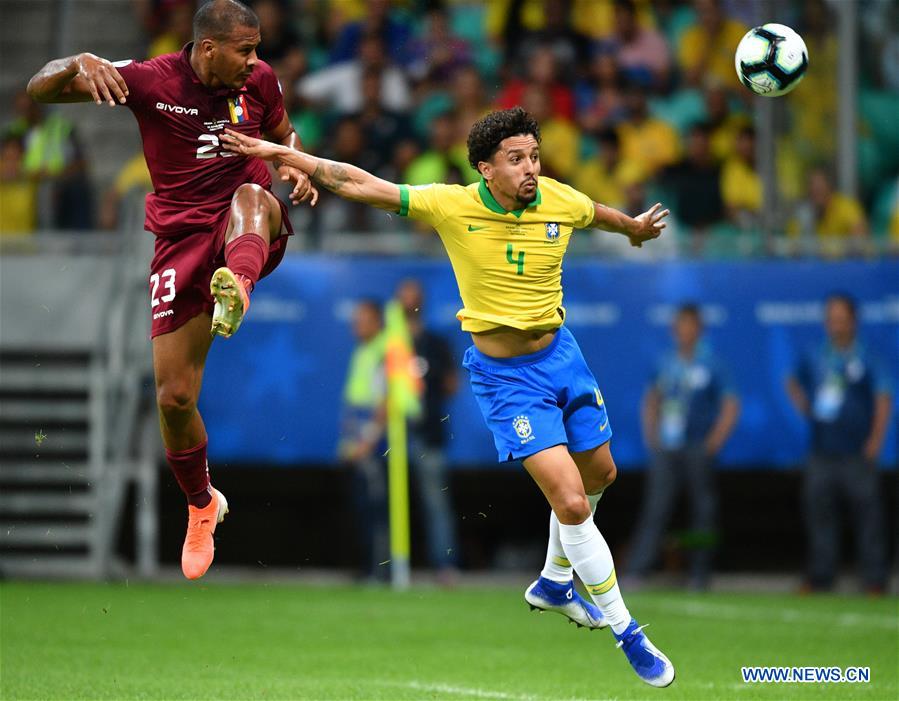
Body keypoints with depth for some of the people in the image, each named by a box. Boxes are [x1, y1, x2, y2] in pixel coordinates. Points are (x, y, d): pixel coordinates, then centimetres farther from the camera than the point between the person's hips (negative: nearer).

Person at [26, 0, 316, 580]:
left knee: (250, 196, -38)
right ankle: (202, 507, 24)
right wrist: (80, 65, -30)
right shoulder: (151, 81, -7)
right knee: (174, 396, -4)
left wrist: (297, 167, -1)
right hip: (183, 240, 0)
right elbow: (40, 89, -7)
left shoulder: (259, 80, 2)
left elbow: (283, 134, 23)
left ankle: (236, 291, -71)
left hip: (251, 233, 0)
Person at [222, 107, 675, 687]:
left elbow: (599, 214, 17)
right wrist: (280, 153, -19)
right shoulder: (453, 206, -19)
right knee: (571, 503, -13)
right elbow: (359, 184, -16)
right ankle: (625, 630, 3)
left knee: (600, 474, 21)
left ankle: (554, 583, 47)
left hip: (559, 353, 5)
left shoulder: (563, 202, -9)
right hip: (503, 376, -5)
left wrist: (635, 227, 38)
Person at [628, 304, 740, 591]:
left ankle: (699, 574, 5)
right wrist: (651, 435, 11)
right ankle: (637, 571, -9)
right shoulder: (666, 363, 11)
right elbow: (652, 399, 23)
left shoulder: (711, 365, -1)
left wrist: (714, 442, -10)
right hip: (666, 449, 3)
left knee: (703, 511, -1)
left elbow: (731, 406, -2)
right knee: (655, 507, -4)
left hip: (698, 450, -3)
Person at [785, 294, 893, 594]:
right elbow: (794, 381, 28)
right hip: (822, 453, 5)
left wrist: (875, 439, -12)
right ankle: (819, 577, 14)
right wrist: (802, 405, 10)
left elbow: (883, 398, -6)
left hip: (857, 453, -5)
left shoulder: (867, 358, -2)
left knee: (867, 513, -5)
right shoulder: (815, 358, 11)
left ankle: (874, 579, -2)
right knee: (819, 512, 7)